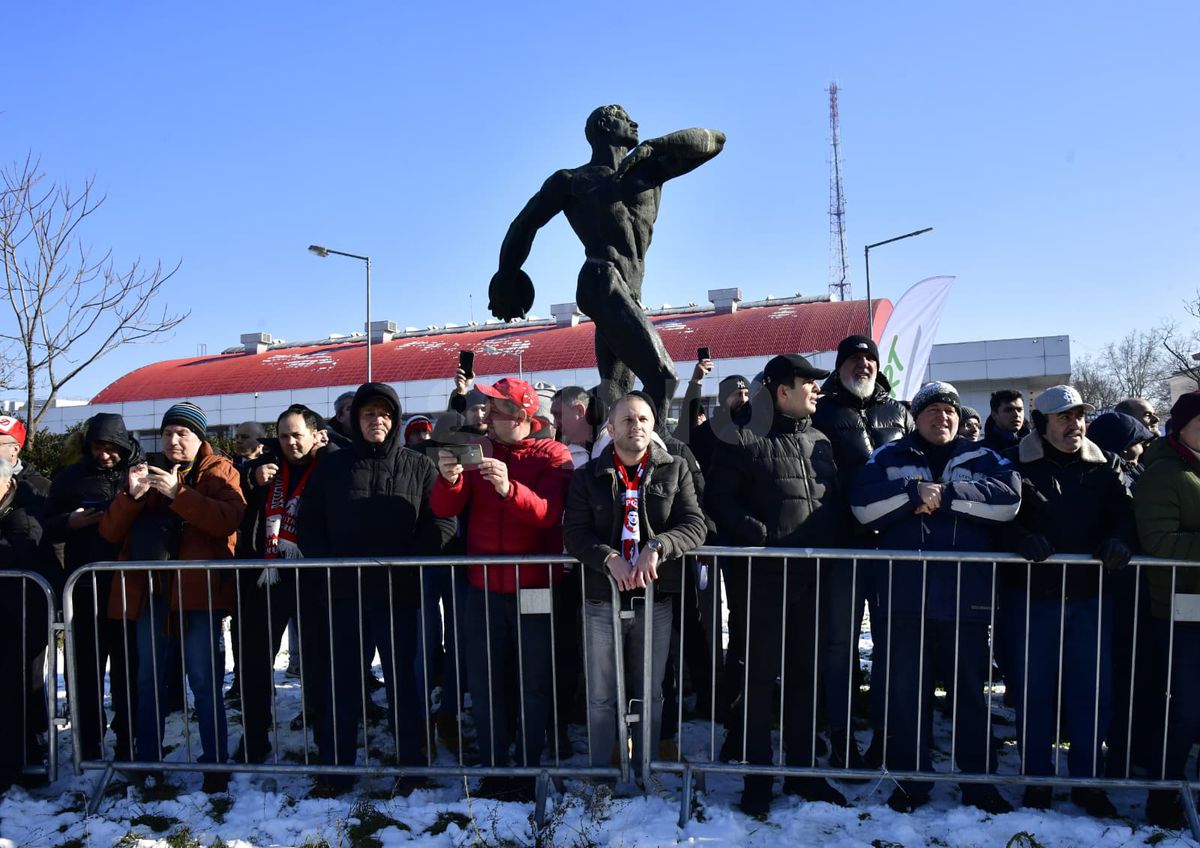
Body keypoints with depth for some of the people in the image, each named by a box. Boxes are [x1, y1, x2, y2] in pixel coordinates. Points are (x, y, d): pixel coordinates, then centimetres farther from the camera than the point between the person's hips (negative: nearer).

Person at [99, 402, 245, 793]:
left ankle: (215, 764, 5)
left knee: (204, 681, -3)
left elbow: (229, 519, -16)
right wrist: (131, 495, -9)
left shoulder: (219, 473, 4)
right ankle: (147, 761, 23)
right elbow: (110, 531, 8)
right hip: (149, 589, 5)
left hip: (198, 589, -5)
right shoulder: (149, 474, 16)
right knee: (149, 680, 12)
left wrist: (178, 493, -22)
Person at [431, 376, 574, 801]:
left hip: (534, 587, -3)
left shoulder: (551, 455, -4)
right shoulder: (476, 452, 6)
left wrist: (510, 489, -37)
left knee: (535, 684, 5)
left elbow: (548, 513, -20)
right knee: (484, 683, 8)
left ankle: (530, 772, 19)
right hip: (484, 587, 4)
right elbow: (445, 509, -5)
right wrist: (449, 478, -26)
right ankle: (493, 770, 21)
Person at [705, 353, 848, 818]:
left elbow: (837, 498, 17)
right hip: (764, 575, -6)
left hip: (813, 577, 6)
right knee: (760, 675, 3)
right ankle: (757, 777, 15)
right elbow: (718, 497, -13)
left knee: (804, 675, 14)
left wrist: (832, 541, 2)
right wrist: (758, 534, -17)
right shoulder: (744, 441, -6)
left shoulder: (821, 442, 14)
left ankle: (802, 771, 27)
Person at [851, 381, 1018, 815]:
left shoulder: (983, 458, 10)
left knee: (970, 691, 11)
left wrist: (945, 495, -15)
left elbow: (1008, 501, -9)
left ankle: (978, 782, 26)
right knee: (904, 692, 7)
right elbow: (863, 507, -5)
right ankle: (910, 781, 21)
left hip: (966, 597, 0)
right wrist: (913, 492, -16)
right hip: (903, 596, 0)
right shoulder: (889, 457, 9)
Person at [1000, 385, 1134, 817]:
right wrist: (1020, 538, -25)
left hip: (1091, 595, 3)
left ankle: (1087, 781, 24)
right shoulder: (1015, 463, 1)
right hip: (1030, 592, -3)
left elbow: (1125, 513, 5)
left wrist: (1118, 541, -15)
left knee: (1093, 692, 8)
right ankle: (1037, 779, 20)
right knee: (1033, 691, 6)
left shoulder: (1105, 466, 11)